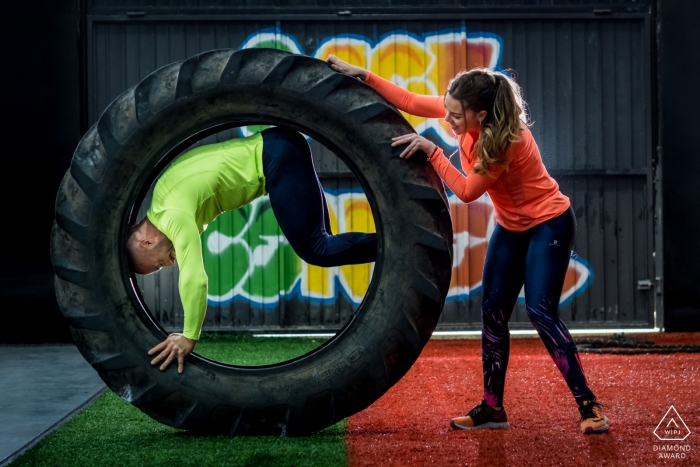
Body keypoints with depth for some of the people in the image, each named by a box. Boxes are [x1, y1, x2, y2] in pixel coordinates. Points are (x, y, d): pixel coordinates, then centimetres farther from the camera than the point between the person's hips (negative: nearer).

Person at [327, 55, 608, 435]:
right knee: (493, 312, 5)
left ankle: (588, 406, -13)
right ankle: (492, 408, 12)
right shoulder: (463, 112, -12)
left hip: (548, 224, -8)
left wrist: (432, 151, -28)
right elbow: (412, 102, -3)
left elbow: (467, 191, -26)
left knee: (541, 311, -17)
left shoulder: (507, 140, -32)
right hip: (511, 226, 8)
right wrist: (364, 76, -8)